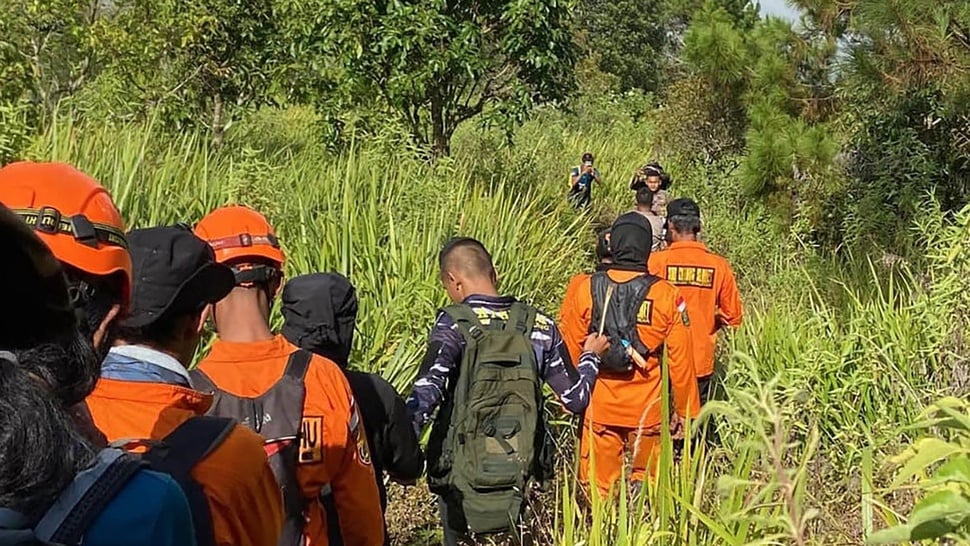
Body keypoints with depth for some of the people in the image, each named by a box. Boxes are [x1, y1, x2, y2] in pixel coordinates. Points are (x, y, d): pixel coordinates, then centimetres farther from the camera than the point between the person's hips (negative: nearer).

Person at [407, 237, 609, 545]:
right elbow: (576, 398, 6)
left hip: (462, 475, -3)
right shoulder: (539, 325, 1)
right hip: (519, 472, 3)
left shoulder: (454, 323, -11)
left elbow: (427, 389, -27)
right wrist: (590, 357, 23)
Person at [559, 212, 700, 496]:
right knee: (646, 478, 19)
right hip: (646, 410, 0)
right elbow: (680, 360, -4)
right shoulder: (666, 296, -9)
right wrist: (684, 409, 9)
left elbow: (569, 352, 0)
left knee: (598, 488, 12)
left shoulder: (585, 289, -8)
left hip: (598, 408, 1)